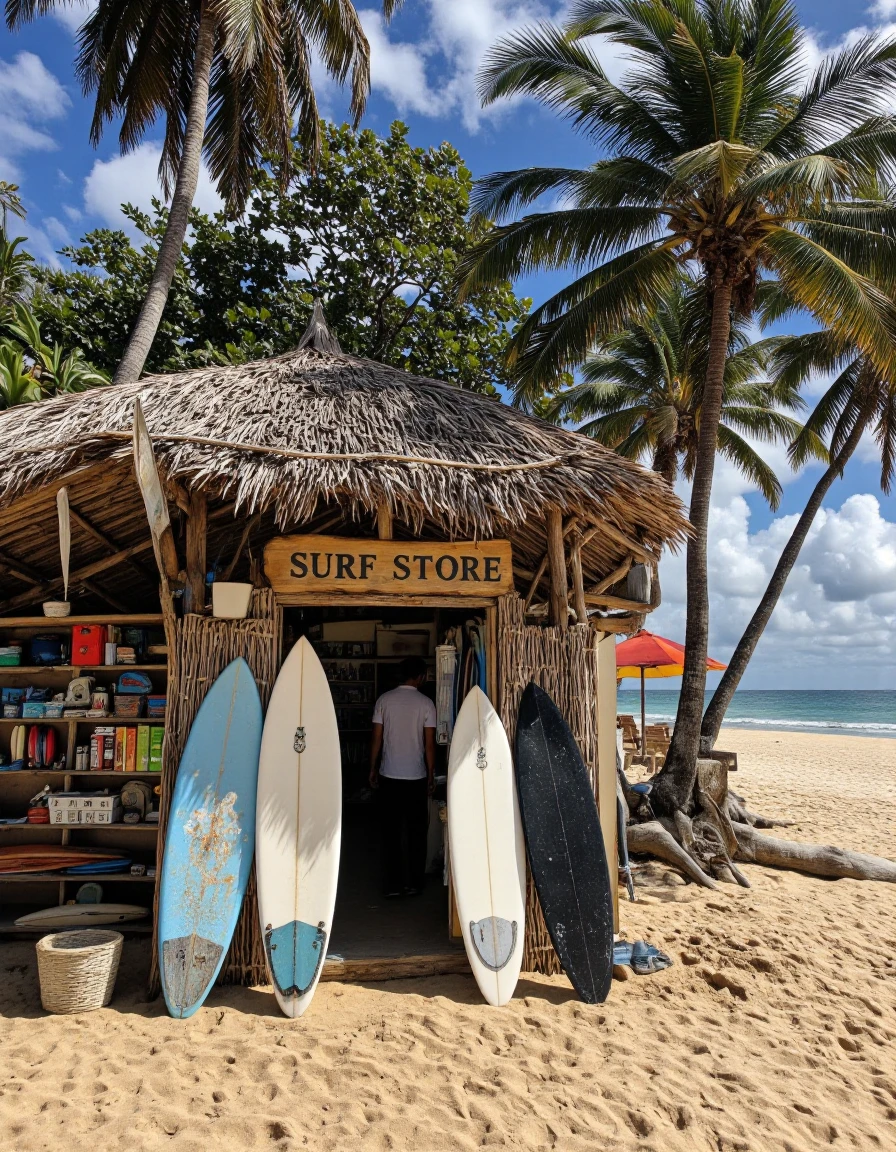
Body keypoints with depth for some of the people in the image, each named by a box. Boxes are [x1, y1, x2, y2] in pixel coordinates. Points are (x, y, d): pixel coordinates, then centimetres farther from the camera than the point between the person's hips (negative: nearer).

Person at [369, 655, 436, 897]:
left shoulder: (384, 700, -2)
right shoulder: (426, 703, -7)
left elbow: (377, 738, -1)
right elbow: (429, 744, -7)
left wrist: (373, 769, 10)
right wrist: (431, 776, 3)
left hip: (389, 776, 1)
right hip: (416, 777, -1)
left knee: (391, 832, 9)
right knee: (416, 832, 10)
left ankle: (393, 885, 12)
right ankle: (413, 884, 17)